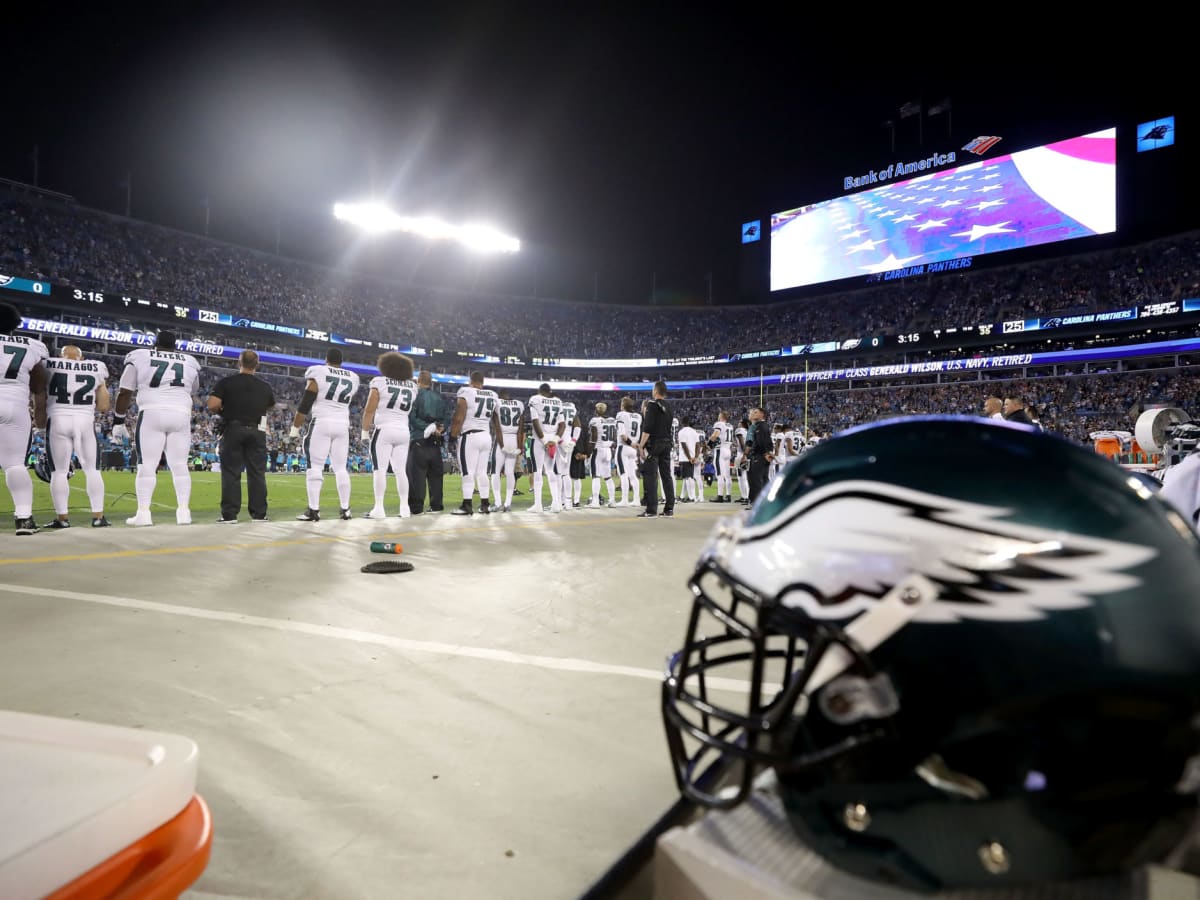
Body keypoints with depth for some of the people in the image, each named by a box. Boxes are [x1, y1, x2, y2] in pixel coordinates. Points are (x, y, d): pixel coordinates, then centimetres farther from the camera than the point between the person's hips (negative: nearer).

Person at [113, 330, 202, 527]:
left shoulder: (139, 357, 8)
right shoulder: (190, 362, 16)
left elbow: (125, 393, 7)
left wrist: (118, 422, 13)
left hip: (152, 414, -2)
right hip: (182, 415, 2)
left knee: (147, 465, 0)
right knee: (179, 465, 5)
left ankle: (143, 513, -3)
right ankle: (184, 511, 2)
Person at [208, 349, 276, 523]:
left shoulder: (226, 382, -5)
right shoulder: (265, 386, 6)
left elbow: (212, 406, -13)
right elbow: (271, 406, 22)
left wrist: (222, 413, 6)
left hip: (233, 430, -2)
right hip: (257, 431, 2)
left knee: (231, 473, 2)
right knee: (257, 473, 6)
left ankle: (229, 514, 1)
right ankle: (259, 514, 9)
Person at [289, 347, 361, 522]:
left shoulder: (318, 373, -3)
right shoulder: (352, 378, 10)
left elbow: (305, 404, -4)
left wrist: (295, 428, 2)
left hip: (321, 423, -4)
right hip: (343, 425, 4)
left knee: (315, 466, -3)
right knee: (340, 468, 9)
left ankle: (313, 510, -7)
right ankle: (345, 509, 9)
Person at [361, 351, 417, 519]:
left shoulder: (380, 382, -3)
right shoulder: (412, 386, 11)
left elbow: (369, 410, -4)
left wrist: (365, 431, 3)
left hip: (384, 430, -5)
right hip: (404, 431, 5)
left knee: (380, 470, -4)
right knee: (401, 471, 7)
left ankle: (379, 509, -8)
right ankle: (405, 508, 6)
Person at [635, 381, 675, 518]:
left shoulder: (652, 404, -9)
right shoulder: (668, 406, 13)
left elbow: (647, 428, -16)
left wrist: (641, 445, -14)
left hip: (653, 444, -7)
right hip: (667, 444, 7)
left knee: (650, 476, -6)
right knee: (666, 476, 10)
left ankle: (651, 510, -8)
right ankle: (669, 508, 12)